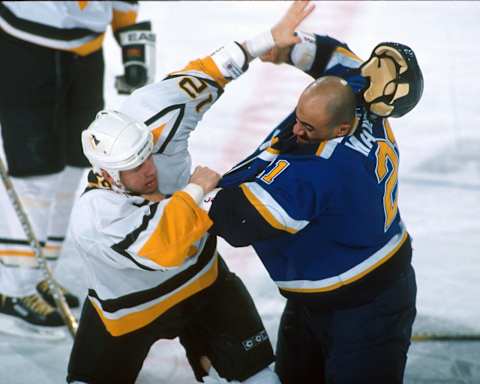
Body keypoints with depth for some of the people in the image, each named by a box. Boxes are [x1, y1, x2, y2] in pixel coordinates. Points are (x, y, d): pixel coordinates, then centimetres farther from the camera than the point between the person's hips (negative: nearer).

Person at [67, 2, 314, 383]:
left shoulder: (158, 126, -26)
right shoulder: (93, 220, -38)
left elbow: (196, 81, -14)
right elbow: (161, 248, -50)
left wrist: (269, 39, -15)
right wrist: (195, 189, -35)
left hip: (202, 280, 4)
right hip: (127, 309, -4)